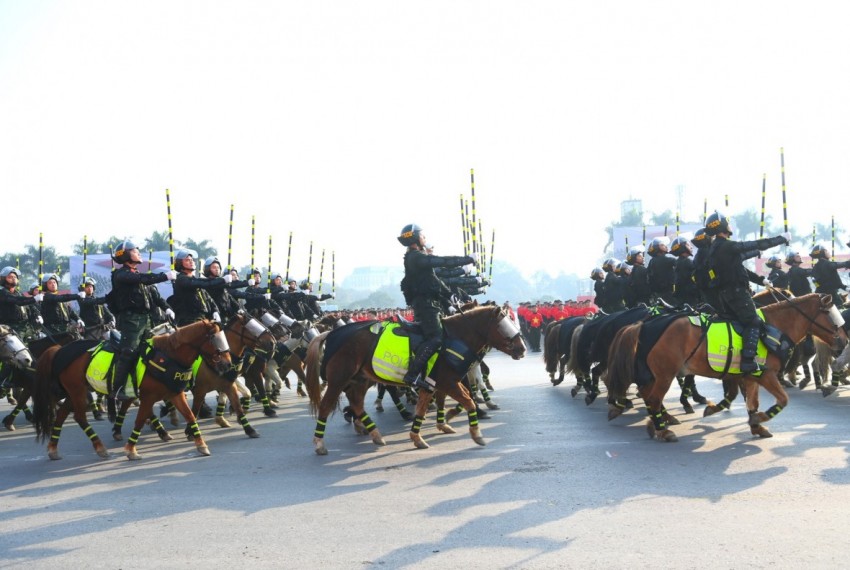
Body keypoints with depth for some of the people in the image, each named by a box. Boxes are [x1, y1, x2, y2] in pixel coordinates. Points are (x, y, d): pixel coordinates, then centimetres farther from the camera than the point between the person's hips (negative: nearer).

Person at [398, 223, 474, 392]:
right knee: (436, 337, -21)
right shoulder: (416, 257, -12)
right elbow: (443, 261, -18)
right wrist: (467, 259, -9)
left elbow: (434, 280, 26)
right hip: (425, 303, -11)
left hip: (424, 303, 11)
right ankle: (413, 374, -26)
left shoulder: (416, 258, 22)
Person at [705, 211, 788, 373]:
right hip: (736, 291, -10)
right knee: (754, 322, -11)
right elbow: (759, 245, -13)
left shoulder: (715, 248, 15)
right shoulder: (728, 246, -17)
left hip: (725, 292, 10)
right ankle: (748, 361, -21)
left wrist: (760, 280, 24)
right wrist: (783, 239, 0)